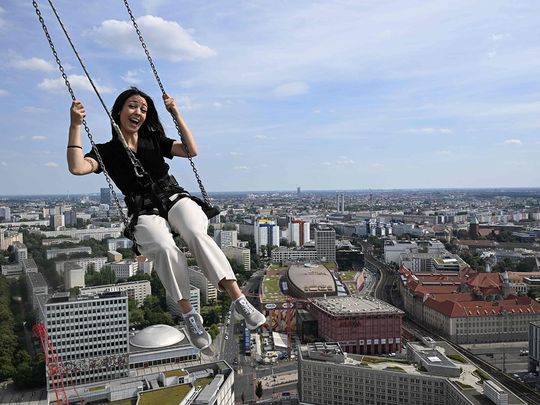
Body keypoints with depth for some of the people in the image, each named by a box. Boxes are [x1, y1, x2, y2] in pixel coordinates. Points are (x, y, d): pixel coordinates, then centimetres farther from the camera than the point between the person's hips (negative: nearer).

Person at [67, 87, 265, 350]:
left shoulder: (155, 141, 19)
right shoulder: (106, 151, 11)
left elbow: (191, 150, 8)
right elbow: (77, 168, -7)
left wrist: (176, 114, 7)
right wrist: (75, 126, -10)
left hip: (174, 198, 2)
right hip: (144, 213, -1)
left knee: (196, 234, -33)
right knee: (165, 248, -37)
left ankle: (239, 301, -37)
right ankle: (189, 315, -26)